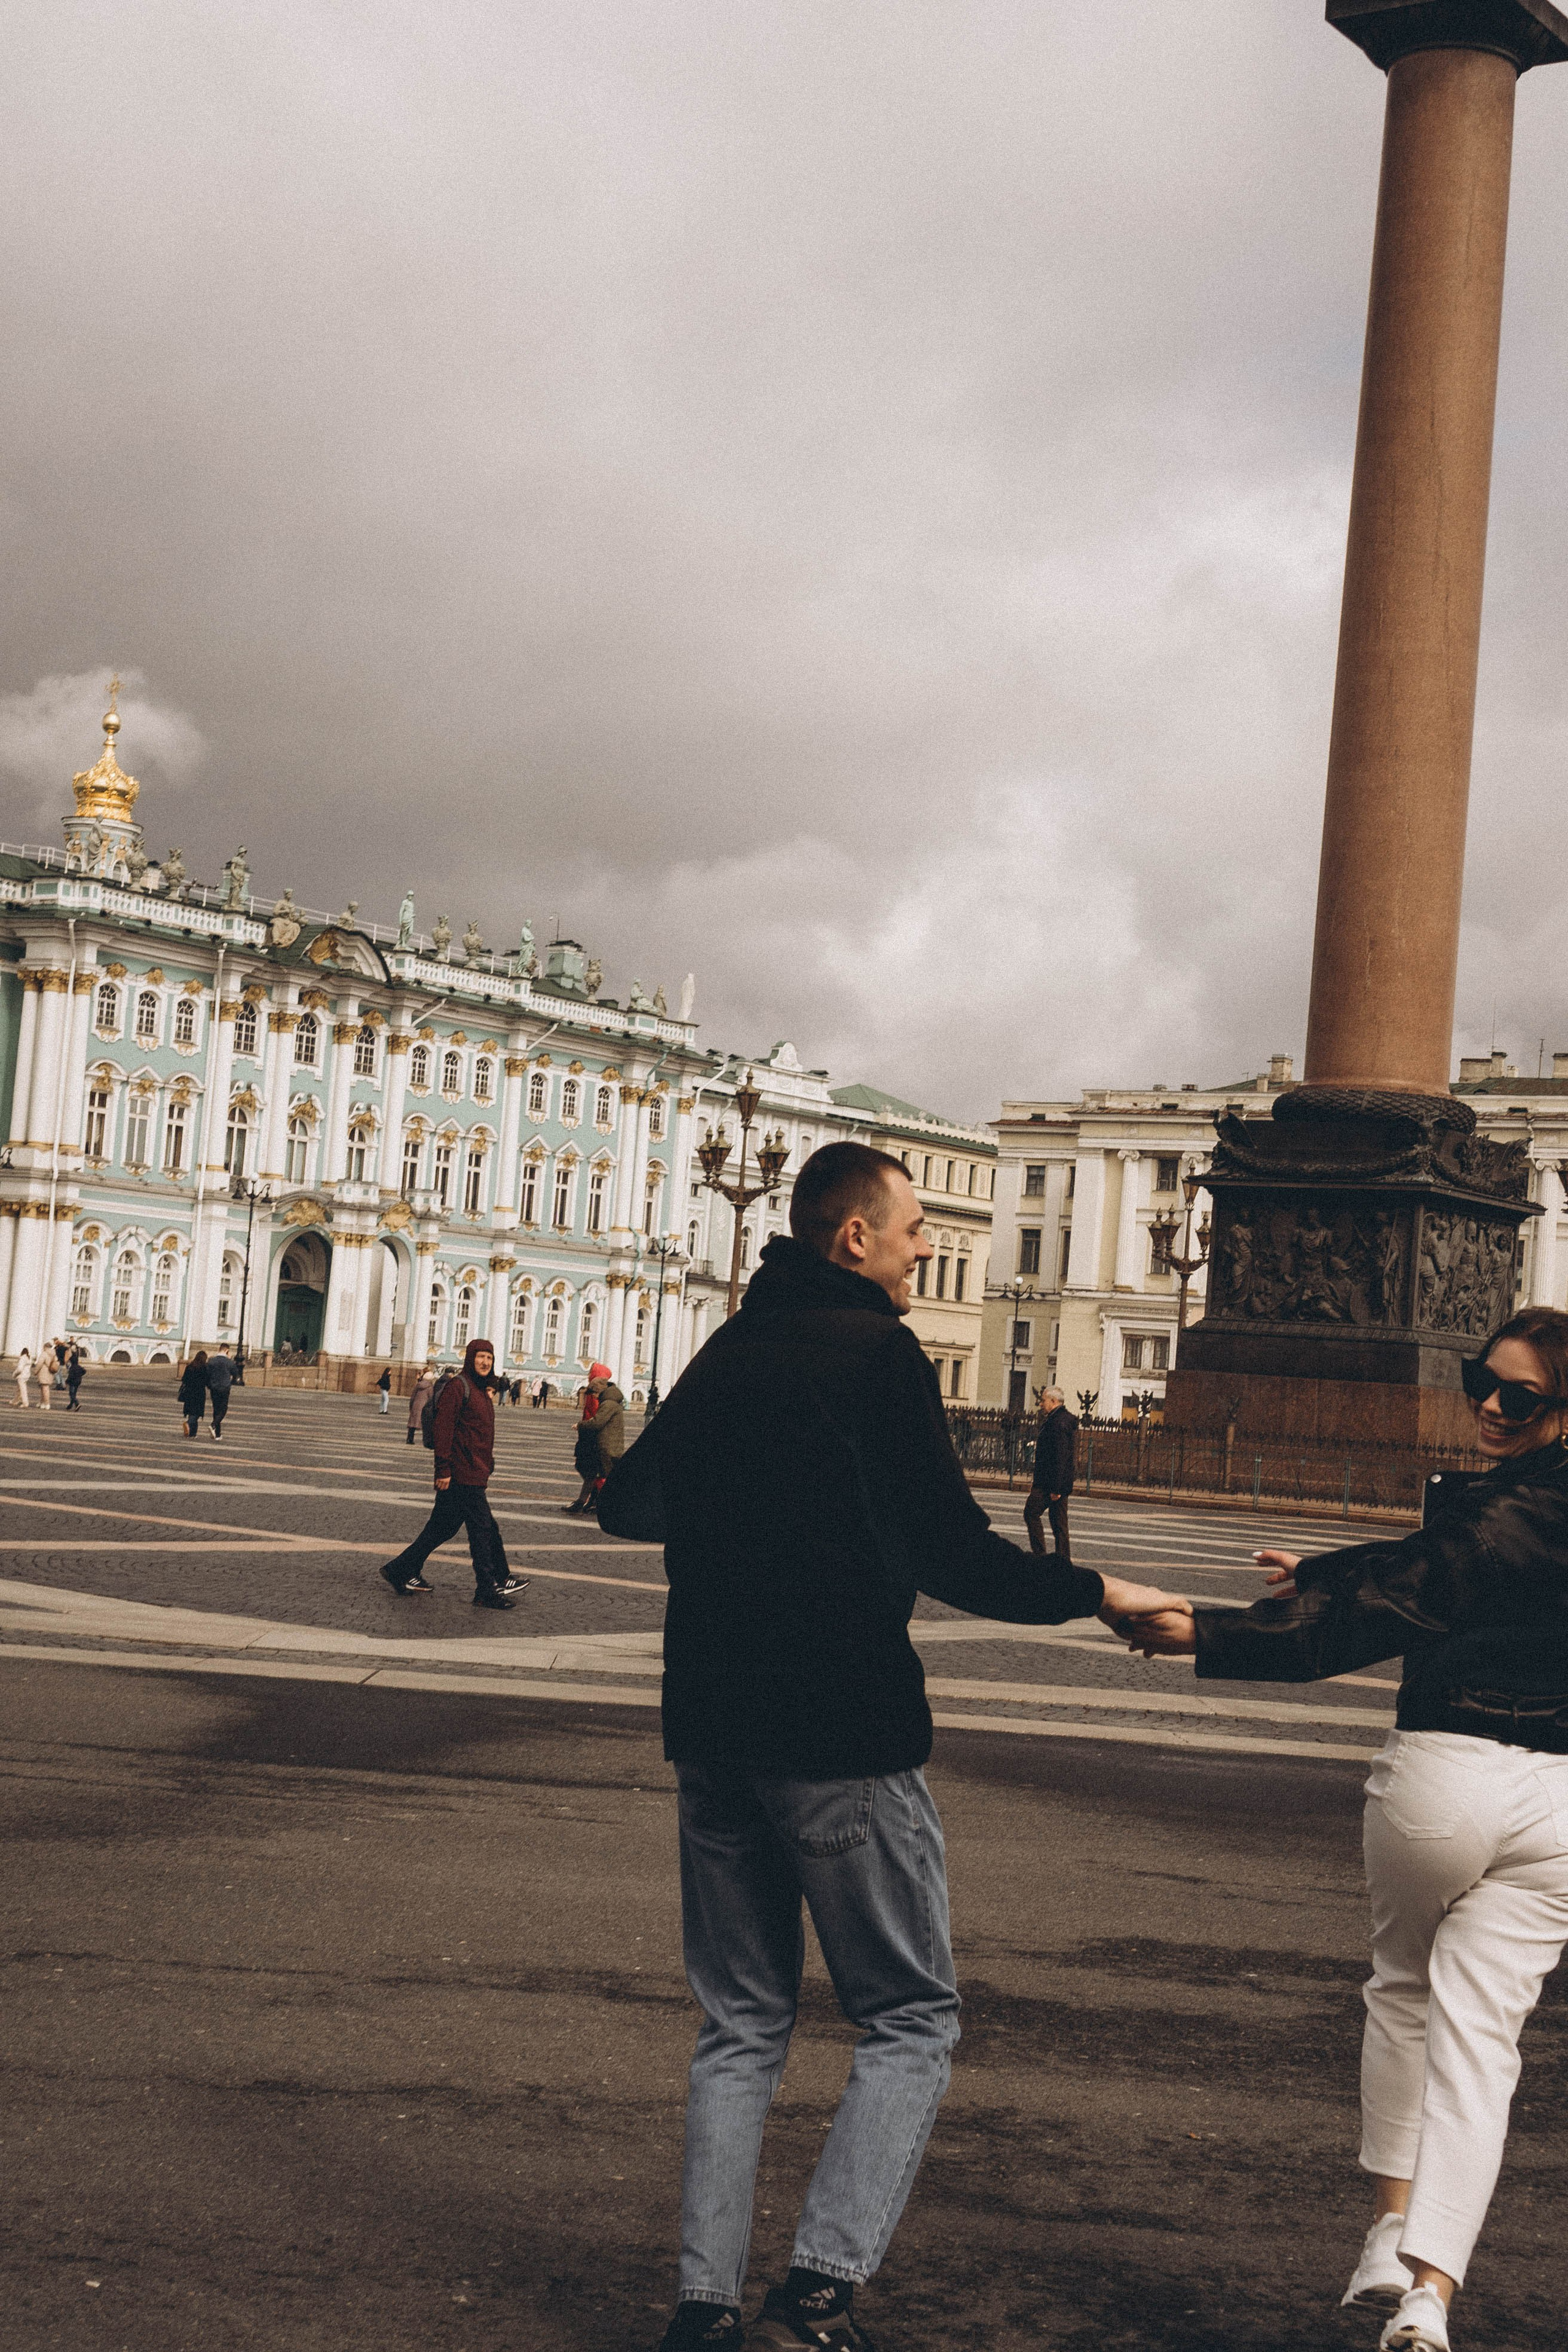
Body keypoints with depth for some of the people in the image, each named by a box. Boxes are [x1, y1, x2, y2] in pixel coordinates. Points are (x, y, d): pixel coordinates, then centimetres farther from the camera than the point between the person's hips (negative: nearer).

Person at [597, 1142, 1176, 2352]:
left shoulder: (726, 1354, 11)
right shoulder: (879, 1355, -11)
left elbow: (630, 1505, 24)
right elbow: (950, 1552, -15)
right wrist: (1096, 1593, -2)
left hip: (714, 1733, 7)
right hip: (844, 1741, -7)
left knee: (741, 2025, 15)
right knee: (912, 2019, 4)